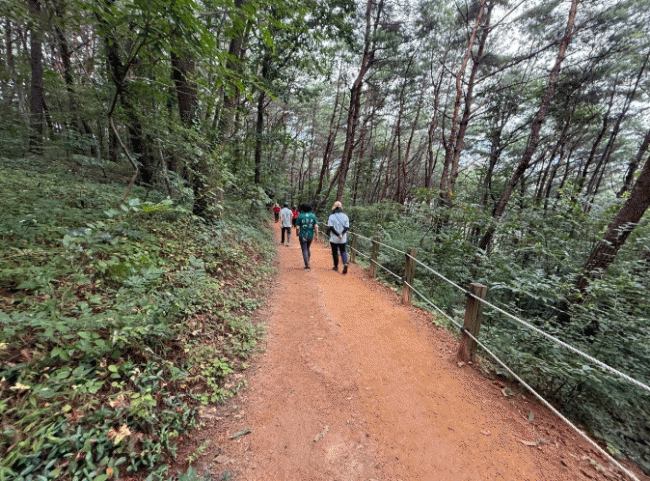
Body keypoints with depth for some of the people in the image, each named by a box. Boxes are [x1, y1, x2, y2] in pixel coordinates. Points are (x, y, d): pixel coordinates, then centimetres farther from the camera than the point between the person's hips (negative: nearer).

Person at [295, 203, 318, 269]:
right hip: (310, 236, 3)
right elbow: (316, 226, -6)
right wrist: (317, 235, 0)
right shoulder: (313, 216, 1)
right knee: (307, 248, 22)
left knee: (304, 250, 3)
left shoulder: (300, 216, -6)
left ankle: (307, 265, -3)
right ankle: (307, 262, 27)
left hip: (302, 236, -3)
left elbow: (297, 227, -8)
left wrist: (297, 233, 10)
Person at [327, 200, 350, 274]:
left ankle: (336, 266, 20)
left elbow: (330, 227, -14)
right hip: (343, 239, 2)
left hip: (334, 238, -2)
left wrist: (337, 234, -13)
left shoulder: (331, 217, -7)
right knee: (343, 251, 10)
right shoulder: (345, 216, 1)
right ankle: (345, 263, -12)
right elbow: (347, 227, -6)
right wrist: (341, 234, -11)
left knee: (335, 252, 11)